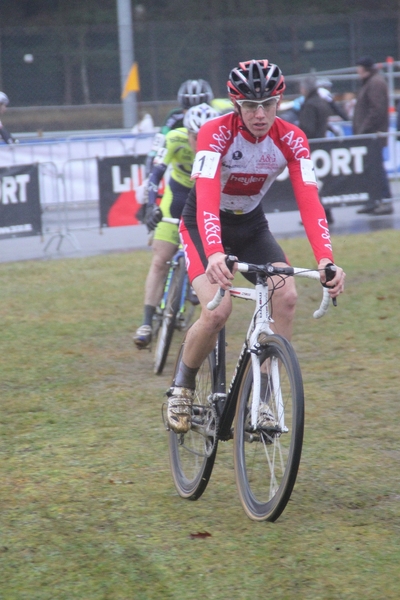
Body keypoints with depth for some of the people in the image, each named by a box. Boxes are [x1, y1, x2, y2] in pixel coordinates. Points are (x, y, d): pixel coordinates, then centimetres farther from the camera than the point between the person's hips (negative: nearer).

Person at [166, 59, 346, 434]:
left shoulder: (291, 139, -18)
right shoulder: (216, 134, -28)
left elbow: (309, 201, -27)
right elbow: (207, 198, -41)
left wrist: (326, 260, -42)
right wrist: (215, 254, -58)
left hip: (251, 225, 4)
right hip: (204, 225, -3)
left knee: (286, 296, -22)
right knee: (217, 310, -25)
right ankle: (183, 385, 2)